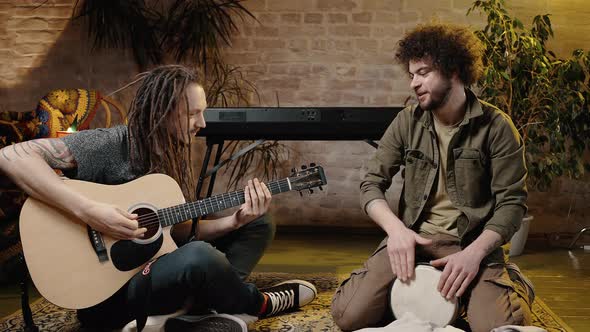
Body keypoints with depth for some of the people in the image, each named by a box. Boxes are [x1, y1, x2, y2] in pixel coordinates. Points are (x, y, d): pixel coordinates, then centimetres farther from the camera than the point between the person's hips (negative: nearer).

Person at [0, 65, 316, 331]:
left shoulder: (174, 155, 6)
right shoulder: (110, 144, -17)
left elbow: (181, 229, 6)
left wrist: (235, 221, -9)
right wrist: (87, 210, -34)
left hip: (157, 266, 8)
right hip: (108, 292, -8)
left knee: (259, 224, 7)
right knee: (199, 257, -37)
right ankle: (258, 303, -4)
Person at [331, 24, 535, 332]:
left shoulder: (496, 127, -5)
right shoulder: (407, 122, 4)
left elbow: (512, 202, -6)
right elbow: (371, 184, 3)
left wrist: (474, 253, -21)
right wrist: (396, 229, -17)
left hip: (472, 242, -2)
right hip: (413, 237, 2)